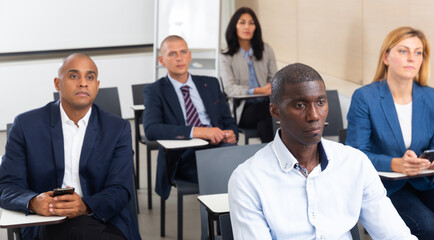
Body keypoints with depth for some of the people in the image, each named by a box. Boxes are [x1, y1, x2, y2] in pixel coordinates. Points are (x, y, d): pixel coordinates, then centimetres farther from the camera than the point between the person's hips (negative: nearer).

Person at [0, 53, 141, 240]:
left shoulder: (118, 129, 8)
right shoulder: (26, 125, 6)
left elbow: (120, 190, -1)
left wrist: (85, 206, -23)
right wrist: (34, 202, -22)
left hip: (104, 222, 3)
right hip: (47, 224, -2)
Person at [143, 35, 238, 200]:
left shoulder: (210, 84, 22)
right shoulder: (155, 91, 8)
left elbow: (229, 122, 25)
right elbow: (151, 130, -10)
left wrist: (231, 134, -2)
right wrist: (196, 131, -21)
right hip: (185, 157, -4)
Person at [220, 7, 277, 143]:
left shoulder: (266, 50, 16)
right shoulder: (227, 57, 6)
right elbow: (229, 88, -6)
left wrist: (273, 88, -15)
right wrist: (258, 91, -21)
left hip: (266, 104, 3)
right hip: (243, 110, -2)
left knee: (264, 126, -35)